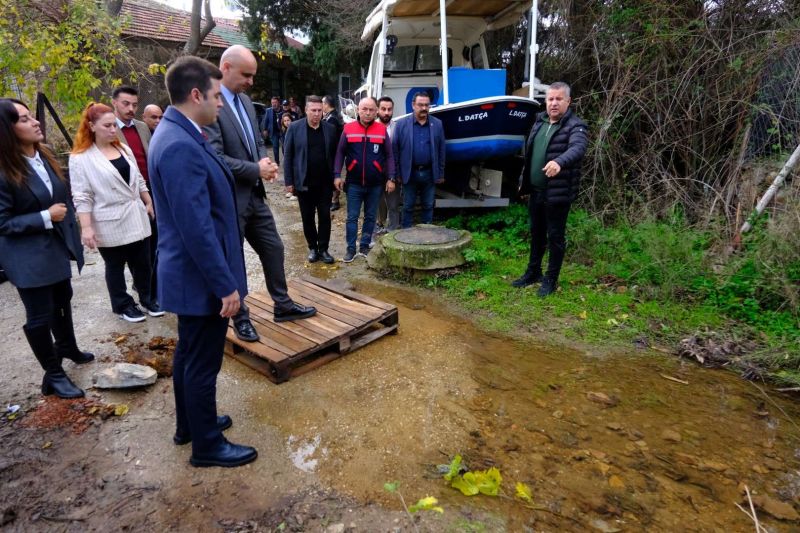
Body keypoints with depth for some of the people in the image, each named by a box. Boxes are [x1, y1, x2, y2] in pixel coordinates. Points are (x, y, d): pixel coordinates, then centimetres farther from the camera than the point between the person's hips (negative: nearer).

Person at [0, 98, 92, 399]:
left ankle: (67, 348, 47)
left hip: (56, 247, 7)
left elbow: (64, 198, 12)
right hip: (29, 257, -7)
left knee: (62, 300, 24)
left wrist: (72, 236, 10)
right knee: (40, 315, 6)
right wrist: (46, 218, -24)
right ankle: (53, 375, 21)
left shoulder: (44, 157, 2)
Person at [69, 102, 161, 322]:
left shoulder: (123, 149, 9)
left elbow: (138, 180, 16)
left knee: (142, 262, 12)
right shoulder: (81, 158, -9)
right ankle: (123, 305, 23)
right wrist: (86, 227, -17)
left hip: (136, 218, 5)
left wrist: (149, 203, 14)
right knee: (115, 266, 10)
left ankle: (147, 297, 27)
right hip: (109, 224, -5)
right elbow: (81, 196, -12)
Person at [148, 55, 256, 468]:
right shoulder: (180, 145, -24)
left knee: (189, 354, 23)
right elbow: (196, 227, -26)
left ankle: (189, 425, 42)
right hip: (201, 278, -10)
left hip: (191, 274, 10)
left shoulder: (178, 135, 8)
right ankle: (207, 445, 26)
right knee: (203, 364, 6)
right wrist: (226, 285, -22)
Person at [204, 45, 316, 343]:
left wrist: (265, 163, -4)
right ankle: (240, 318, 23)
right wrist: (256, 169, -18)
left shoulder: (245, 101, 11)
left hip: (254, 195, 8)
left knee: (273, 248, 14)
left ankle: (283, 305, 30)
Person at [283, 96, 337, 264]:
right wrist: (289, 181, -6)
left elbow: (335, 154, 7)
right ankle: (313, 248, 23)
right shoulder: (294, 128, -3)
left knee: (325, 217, 4)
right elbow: (288, 156, -3)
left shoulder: (330, 128, 2)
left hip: (325, 182, 1)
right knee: (307, 218, 8)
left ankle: (323, 249, 16)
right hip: (304, 183, -1)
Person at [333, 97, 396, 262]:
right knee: (352, 217, 3)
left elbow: (389, 156, 3)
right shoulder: (348, 129, -1)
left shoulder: (382, 130, 0)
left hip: (375, 184, 1)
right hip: (354, 183, -1)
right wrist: (337, 175, -5)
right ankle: (351, 249, 13)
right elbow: (340, 153, 3)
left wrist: (390, 178, -4)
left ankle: (365, 246, 24)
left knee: (370, 217, 11)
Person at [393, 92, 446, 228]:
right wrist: (397, 173, -5)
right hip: (409, 173, -2)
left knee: (428, 206, 11)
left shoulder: (437, 124, 4)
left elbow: (441, 150, 6)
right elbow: (395, 150, -2)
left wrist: (441, 174, 3)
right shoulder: (401, 124, -3)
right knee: (408, 206, 8)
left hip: (430, 173, 2)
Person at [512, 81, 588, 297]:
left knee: (555, 236, 4)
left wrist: (559, 162, -53)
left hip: (558, 193, -7)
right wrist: (523, 180, 18)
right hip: (535, 190, 7)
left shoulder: (575, 126, -12)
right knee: (536, 233, 18)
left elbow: (578, 148, -33)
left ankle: (551, 279, 18)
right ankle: (533, 272, 34)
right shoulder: (540, 121, 10)